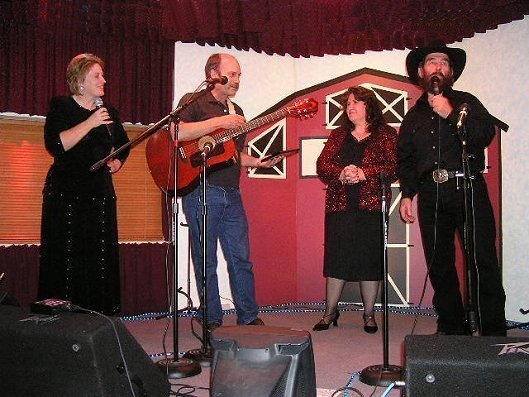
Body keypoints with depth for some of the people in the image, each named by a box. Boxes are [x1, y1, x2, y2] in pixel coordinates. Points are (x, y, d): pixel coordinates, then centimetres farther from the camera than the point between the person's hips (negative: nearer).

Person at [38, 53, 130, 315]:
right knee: (66, 257, -5)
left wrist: (117, 162, 9)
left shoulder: (108, 112, 14)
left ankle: (99, 315, 10)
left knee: (101, 257, 2)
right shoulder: (61, 107, -1)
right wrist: (90, 123, -18)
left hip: (101, 192, 5)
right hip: (66, 193, -4)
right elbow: (54, 145, -17)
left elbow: (123, 144, 28)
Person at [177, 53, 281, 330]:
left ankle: (249, 317, 16)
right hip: (201, 192, -6)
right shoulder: (194, 102, -2)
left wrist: (260, 162, 9)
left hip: (231, 194, 6)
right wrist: (218, 122, -19)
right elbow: (176, 132, -22)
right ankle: (212, 322, 14)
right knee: (206, 262, 3)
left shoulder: (236, 111, 20)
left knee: (241, 258, 7)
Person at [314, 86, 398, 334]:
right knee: (336, 258, 2)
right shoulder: (338, 135, 17)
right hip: (339, 205, 3)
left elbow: (393, 167, -6)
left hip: (371, 205, -2)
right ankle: (330, 313, 15)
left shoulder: (385, 134, 7)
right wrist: (341, 174, -13)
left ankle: (369, 315, 16)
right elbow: (322, 165, 6)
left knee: (370, 259, 2)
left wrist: (363, 173, -17)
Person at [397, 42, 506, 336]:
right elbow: (405, 160, 19)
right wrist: (407, 194, 9)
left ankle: (493, 330, 0)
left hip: (467, 190, -3)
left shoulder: (466, 102, 10)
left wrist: (451, 115, -13)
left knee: (482, 261, -8)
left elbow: (486, 134, -6)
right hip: (431, 195, 4)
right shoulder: (414, 116, 20)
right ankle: (452, 326, 17)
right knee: (438, 264, 5)